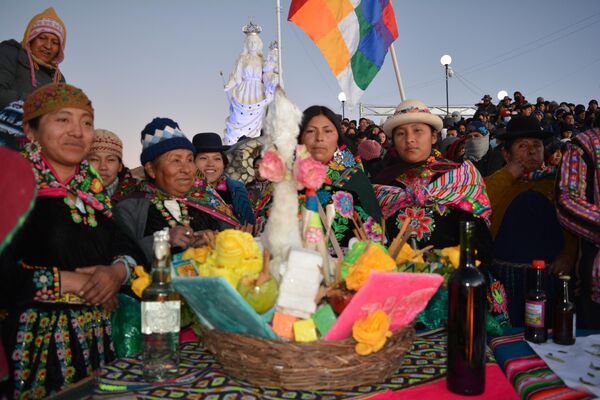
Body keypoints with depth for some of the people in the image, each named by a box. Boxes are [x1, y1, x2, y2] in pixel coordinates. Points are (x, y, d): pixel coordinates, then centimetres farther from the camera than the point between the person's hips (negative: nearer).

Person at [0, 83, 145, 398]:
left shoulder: (93, 189, 9)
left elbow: (129, 249, 8)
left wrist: (118, 271, -13)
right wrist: (70, 282, -15)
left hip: (98, 336, 6)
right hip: (36, 340, -5)